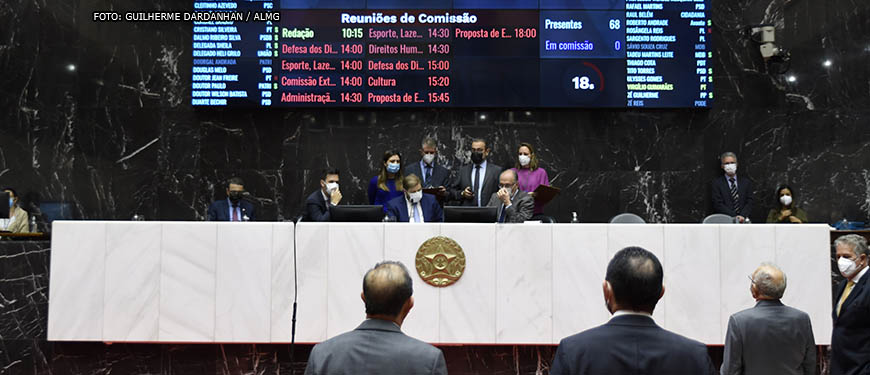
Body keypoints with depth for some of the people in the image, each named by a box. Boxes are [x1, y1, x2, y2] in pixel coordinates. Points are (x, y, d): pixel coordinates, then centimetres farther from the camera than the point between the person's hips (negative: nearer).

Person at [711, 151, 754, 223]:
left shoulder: (746, 182, 16)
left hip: (743, 220, 2)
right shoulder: (716, 183, 7)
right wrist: (735, 217, -12)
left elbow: (749, 203, 9)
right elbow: (718, 205, -2)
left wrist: (742, 216, -10)